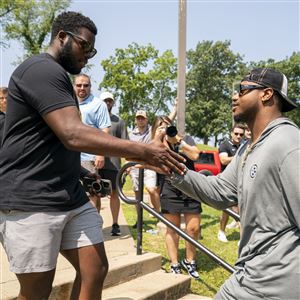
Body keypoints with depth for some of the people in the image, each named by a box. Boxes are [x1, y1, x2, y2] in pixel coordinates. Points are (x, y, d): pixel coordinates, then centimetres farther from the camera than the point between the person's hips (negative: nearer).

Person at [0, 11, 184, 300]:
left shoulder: (57, 77, 20)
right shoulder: (41, 70, -14)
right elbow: (73, 135, -25)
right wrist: (142, 151, -25)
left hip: (70, 197, 10)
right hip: (30, 202, -10)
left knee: (95, 270, 6)